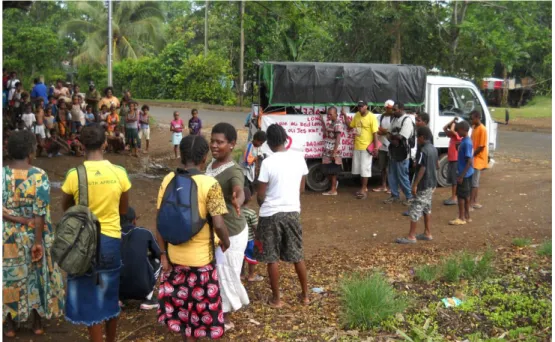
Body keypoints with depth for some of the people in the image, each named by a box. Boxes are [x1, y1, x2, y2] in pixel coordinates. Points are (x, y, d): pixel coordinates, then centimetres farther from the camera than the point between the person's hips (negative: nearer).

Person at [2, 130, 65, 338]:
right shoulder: (40, 176, -14)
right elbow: (40, 213, -16)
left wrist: (20, 220, -9)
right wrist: (38, 241, -13)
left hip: (7, 237, 1)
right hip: (32, 236, 0)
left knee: (9, 277, 14)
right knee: (36, 276, 15)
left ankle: (10, 325, 24)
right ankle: (37, 323, 25)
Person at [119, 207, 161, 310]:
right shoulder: (145, 233, 1)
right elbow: (159, 254, 16)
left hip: (117, 289, 3)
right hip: (142, 288, -2)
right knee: (158, 259, 22)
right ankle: (147, 299, 15)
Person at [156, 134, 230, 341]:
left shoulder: (168, 180, -4)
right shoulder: (209, 184, -17)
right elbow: (218, 225, -21)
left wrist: (163, 253, 5)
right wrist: (225, 242, -1)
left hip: (174, 254, 4)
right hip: (200, 256, -4)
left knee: (179, 300, 22)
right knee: (198, 305, 15)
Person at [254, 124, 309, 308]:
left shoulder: (268, 162, -16)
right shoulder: (299, 158, -3)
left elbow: (261, 195, -10)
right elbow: (301, 188, 8)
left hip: (271, 214, -4)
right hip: (293, 212, 5)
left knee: (272, 258, 8)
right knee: (297, 255, 16)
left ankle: (276, 299, 16)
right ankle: (305, 295, 26)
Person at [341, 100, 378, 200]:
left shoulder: (371, 117, -14)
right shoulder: (357, 115, 5)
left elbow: (375, 133, -15)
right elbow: (350, 126, 18)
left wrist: (376, 147, -18)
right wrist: (345, 117, 5)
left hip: (366, 147, -7)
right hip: (357, 146, 7)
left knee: (365, 168, -1)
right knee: (359, 168, 14)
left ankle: (364, 189, 6)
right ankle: (364, 187, 27)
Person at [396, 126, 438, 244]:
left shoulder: (423, 151, -20)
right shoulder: (434, 149, 8)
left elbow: (422, 169, -23)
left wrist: (415, 184, -20)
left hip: (423, 185, -10)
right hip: (431, 183, 10)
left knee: (415, 210, -5)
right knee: (427, 208, 17)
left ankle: (411, 236, -3)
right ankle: (427, 234, 22)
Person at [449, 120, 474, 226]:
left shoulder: (467, 143, -20)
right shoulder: (464, 140, 9)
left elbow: (469, 161, -22)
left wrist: (461, 175, -23)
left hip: (464, 174, -9)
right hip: (465, 173, 9)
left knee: (461, 195, -2)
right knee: (466, 195, 14)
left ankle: (461, 218, 5)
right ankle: (467, 216, 21)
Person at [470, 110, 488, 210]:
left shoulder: (482, 129, -17)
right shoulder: (474, 127, 10)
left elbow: (482, 146, -19)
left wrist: (472, 155, -15)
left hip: (478, 158, -9)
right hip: (473, 158, 9)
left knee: (474, 182, -8)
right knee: (474, 181, 13)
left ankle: (471, 204, -7)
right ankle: (475, 202, 21)